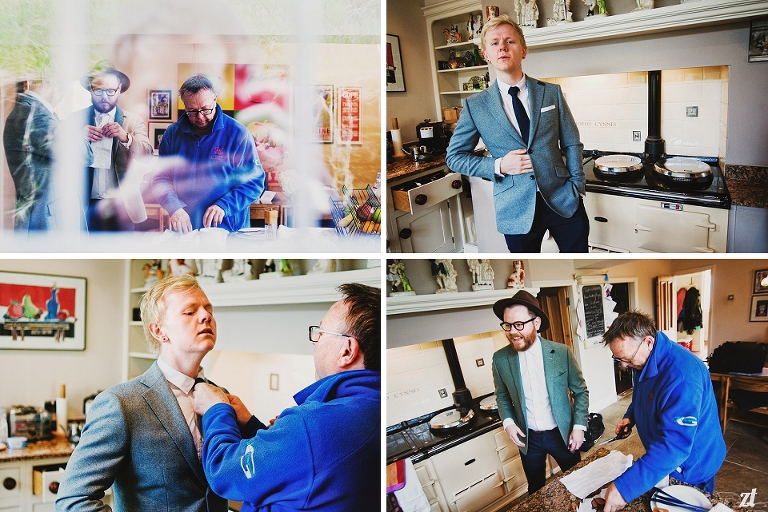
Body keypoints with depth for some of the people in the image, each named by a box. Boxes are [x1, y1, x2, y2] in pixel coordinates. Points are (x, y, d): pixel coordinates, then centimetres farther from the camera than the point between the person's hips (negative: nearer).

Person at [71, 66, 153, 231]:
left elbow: (146, 153, -5)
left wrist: (126, 137, -21)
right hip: (85, 205, 0)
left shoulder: (133, 120, 7)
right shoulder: (76, 119, 8)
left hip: (120, 205, 0)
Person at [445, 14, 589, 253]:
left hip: (563, 199, 2)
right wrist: (498, 166, -11)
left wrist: (577, 187, -2)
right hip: (517, 210, -1)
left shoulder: (551, 92, 4)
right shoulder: (475, 105, -1)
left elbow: (571, 143, 7)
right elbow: (454, 156, 3)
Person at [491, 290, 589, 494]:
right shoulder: (500, 359, -11)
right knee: (536, 490, 17)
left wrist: (579, 426, -9)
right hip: (527, 438, 1)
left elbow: (580, 391, -3)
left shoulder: (561, 352, -15)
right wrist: (507, 422, -10)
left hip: (562, 434, -1)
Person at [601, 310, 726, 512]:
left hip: (691, 467, -8)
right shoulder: (642, 360, -8)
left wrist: (625, 487, -47)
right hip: (661, 458, 8)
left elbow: (674, 446, -43)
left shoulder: (682, 376, -38)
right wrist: (630, 416, -5)